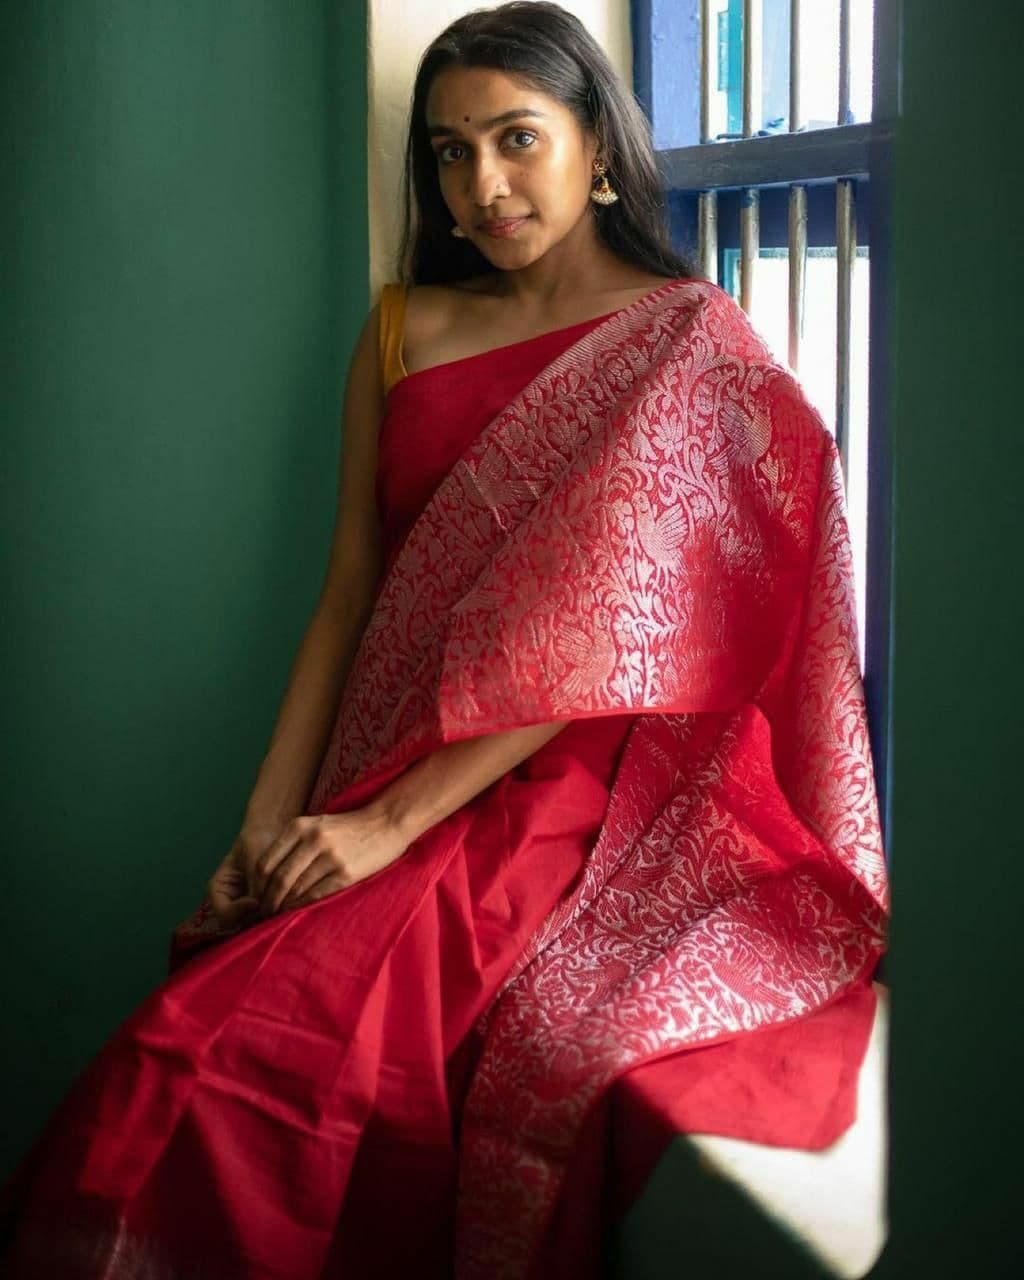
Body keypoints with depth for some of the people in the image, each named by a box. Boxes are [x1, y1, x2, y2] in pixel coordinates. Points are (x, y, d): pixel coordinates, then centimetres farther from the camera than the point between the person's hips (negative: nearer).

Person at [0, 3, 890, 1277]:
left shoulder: (691, 344, 1)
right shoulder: (403, 331, 15)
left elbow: (606, 623, -10)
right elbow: (347, 595, 10)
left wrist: (391, 823, -16)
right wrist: (268, 826, -2)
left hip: (579, 796, -4)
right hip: (376, 808, 5)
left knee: (223, 1061, -26)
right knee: (179, 1061, -20)